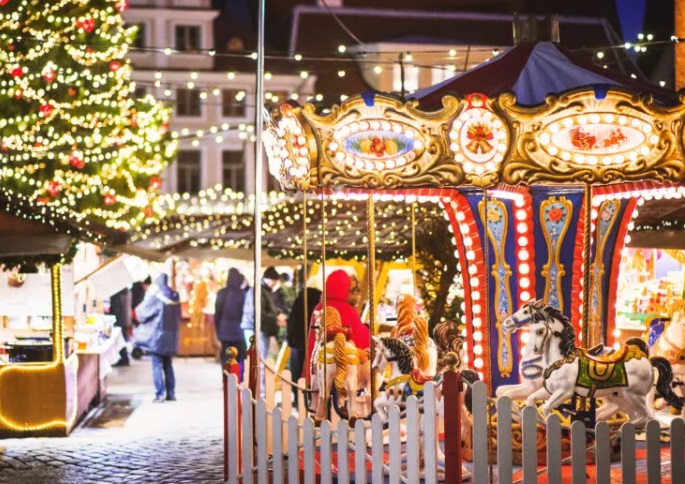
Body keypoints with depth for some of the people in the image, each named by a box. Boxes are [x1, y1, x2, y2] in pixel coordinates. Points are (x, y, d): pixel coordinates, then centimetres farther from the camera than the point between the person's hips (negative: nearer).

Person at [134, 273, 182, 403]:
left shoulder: (155, 298, -14)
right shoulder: (175, 298, 4)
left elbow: (142, 313, -5)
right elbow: (179, 317, 13)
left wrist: (143, 303, 13)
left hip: (157, 335, -6)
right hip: (171, 335, 6)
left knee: (157, 366, -1)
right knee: (168, 365, 14)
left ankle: (160, 394, -5)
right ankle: (171, 393, 14)